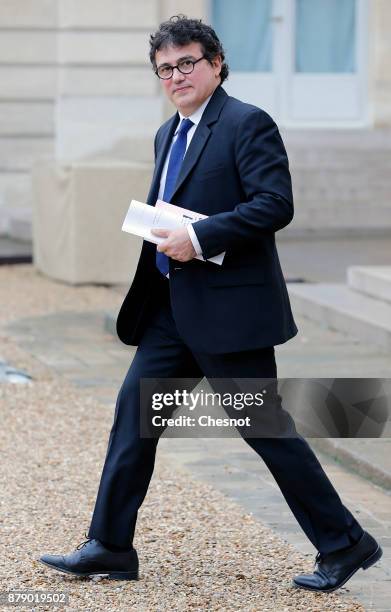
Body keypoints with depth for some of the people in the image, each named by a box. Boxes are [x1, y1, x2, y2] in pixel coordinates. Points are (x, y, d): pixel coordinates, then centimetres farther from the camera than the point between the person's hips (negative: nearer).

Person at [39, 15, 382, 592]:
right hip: (174, 306, 9)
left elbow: (275, 204, -20)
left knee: (264, 426, -3)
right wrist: (160, 232, 5)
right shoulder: (168, 134, 16)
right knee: (135, 408, 6)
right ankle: (109, 547, 13)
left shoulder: (248, 124, -11)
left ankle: (344, 544, 9)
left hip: (230, 307, -9)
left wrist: (198, 238, -23)